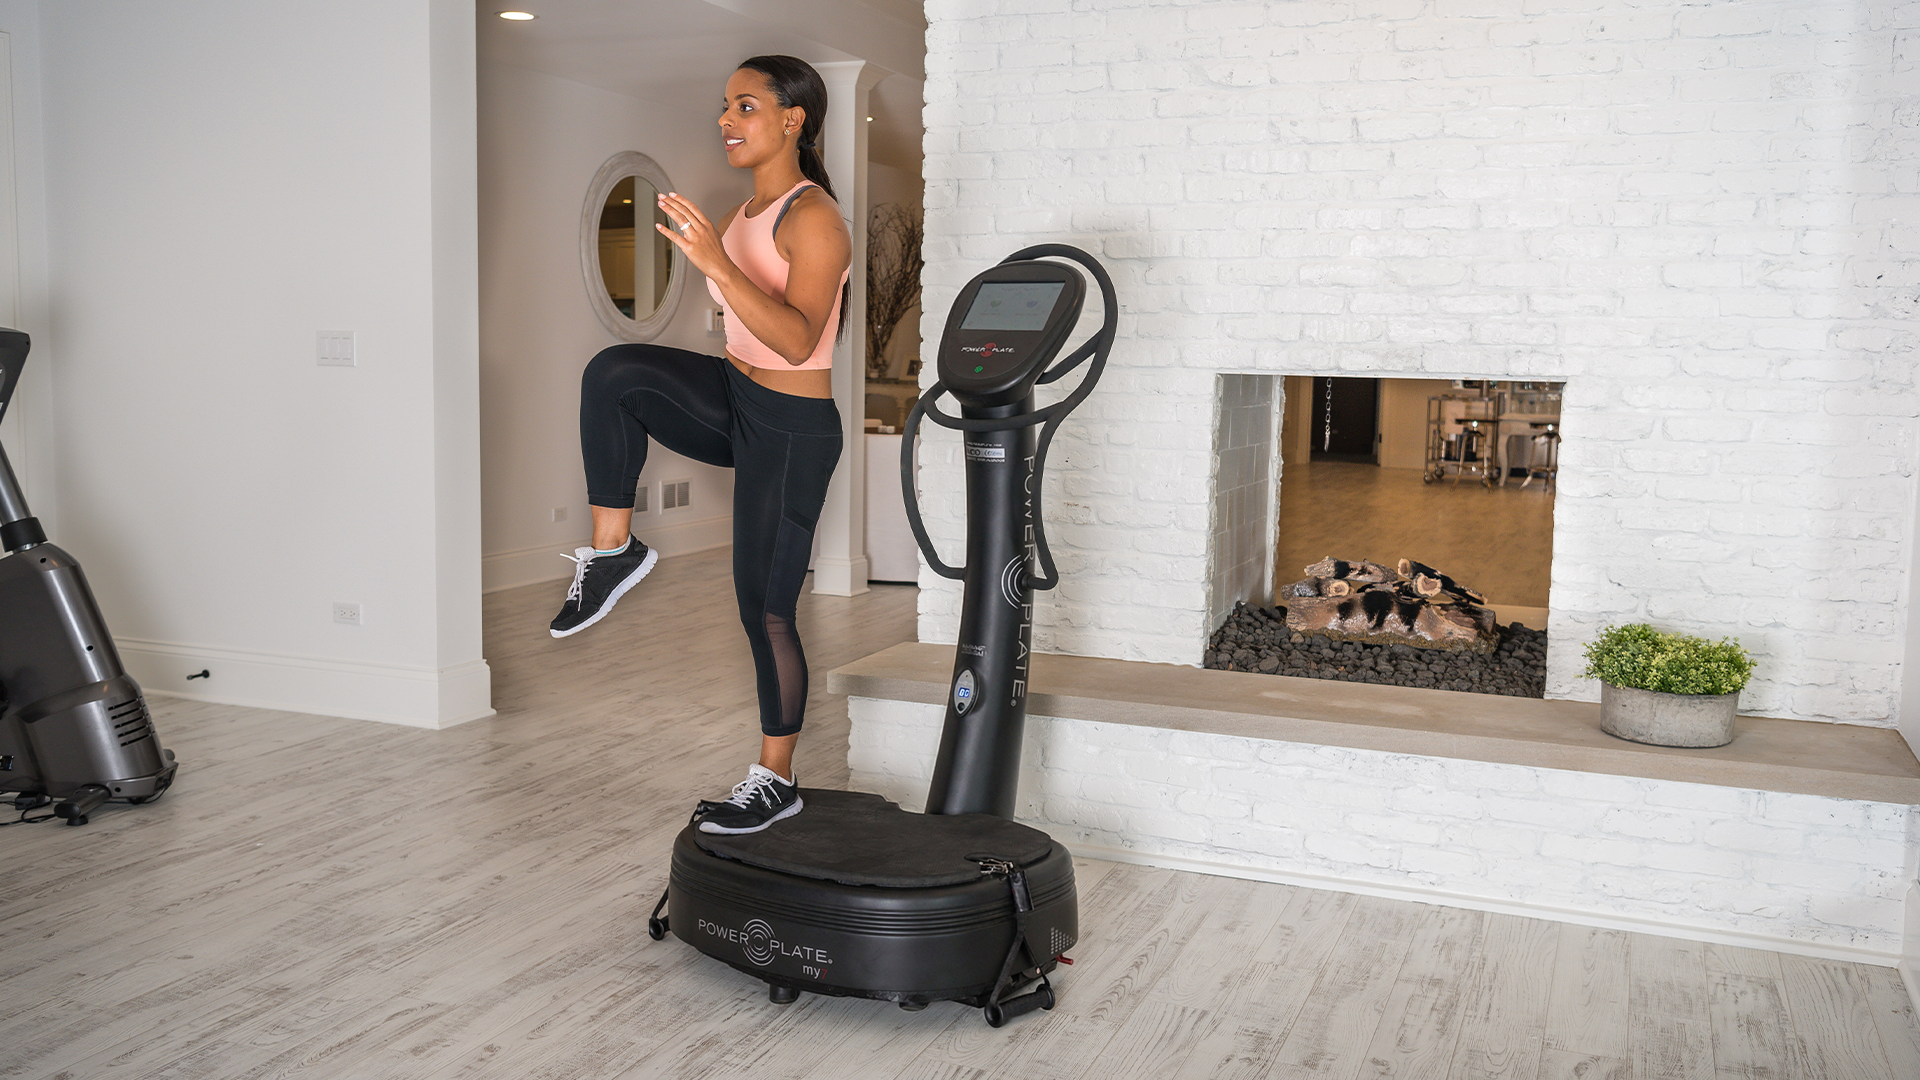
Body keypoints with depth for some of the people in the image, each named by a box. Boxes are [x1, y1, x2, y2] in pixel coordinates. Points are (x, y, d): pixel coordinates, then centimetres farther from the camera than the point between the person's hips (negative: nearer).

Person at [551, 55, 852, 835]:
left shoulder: (813, 218, -17)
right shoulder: (744, 213, 10)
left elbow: (797, 342, -30)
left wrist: (713, 261, -37)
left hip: (791, 429, -8)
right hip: (733, 401, 8)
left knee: (766, 609, 0)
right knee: (615, 372, -20)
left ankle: (776, 782, 15)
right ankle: (613, 550, -9)